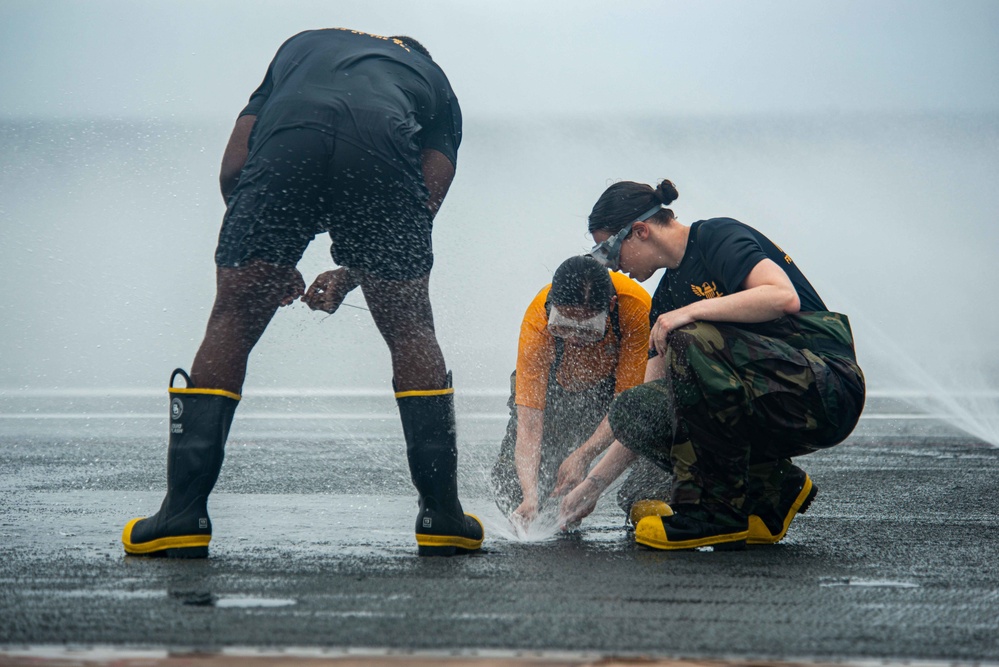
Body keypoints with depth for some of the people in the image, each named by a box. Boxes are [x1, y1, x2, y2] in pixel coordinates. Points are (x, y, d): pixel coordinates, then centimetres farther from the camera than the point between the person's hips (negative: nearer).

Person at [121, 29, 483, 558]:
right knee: (410, 329, 19)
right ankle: (442, 514, 18)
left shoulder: (302, 46, 42)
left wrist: (273, 265, 38)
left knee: (233, 322, 14)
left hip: (288, 141, 0)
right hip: (380, 150, 0)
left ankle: (184, 513, 9)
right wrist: (351, 274, 31)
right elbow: (421, 209, 22)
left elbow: (233, 170, 30)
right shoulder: (434, 82, 38)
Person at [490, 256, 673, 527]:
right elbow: (529, 423, -37)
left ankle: (648, 498, -15)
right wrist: (530, 496, -49)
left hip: (615, 377, 0)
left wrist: (584, 455, -41)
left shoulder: (636, 307, -38)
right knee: (513, 494, -15)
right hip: (558, 383, 0)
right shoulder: (537, 322, -36)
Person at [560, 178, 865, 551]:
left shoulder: (719, 238, -7)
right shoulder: (668, 297, 16)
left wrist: (692, 312, -22)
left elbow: (784, 296, -26)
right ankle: (772, 489, 2)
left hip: (828, 388, -8)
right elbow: (643, 415, 17)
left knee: (691, 343, -28)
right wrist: (594, 484, 13)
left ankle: (721, 512, -18)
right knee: (632, 411, -7)